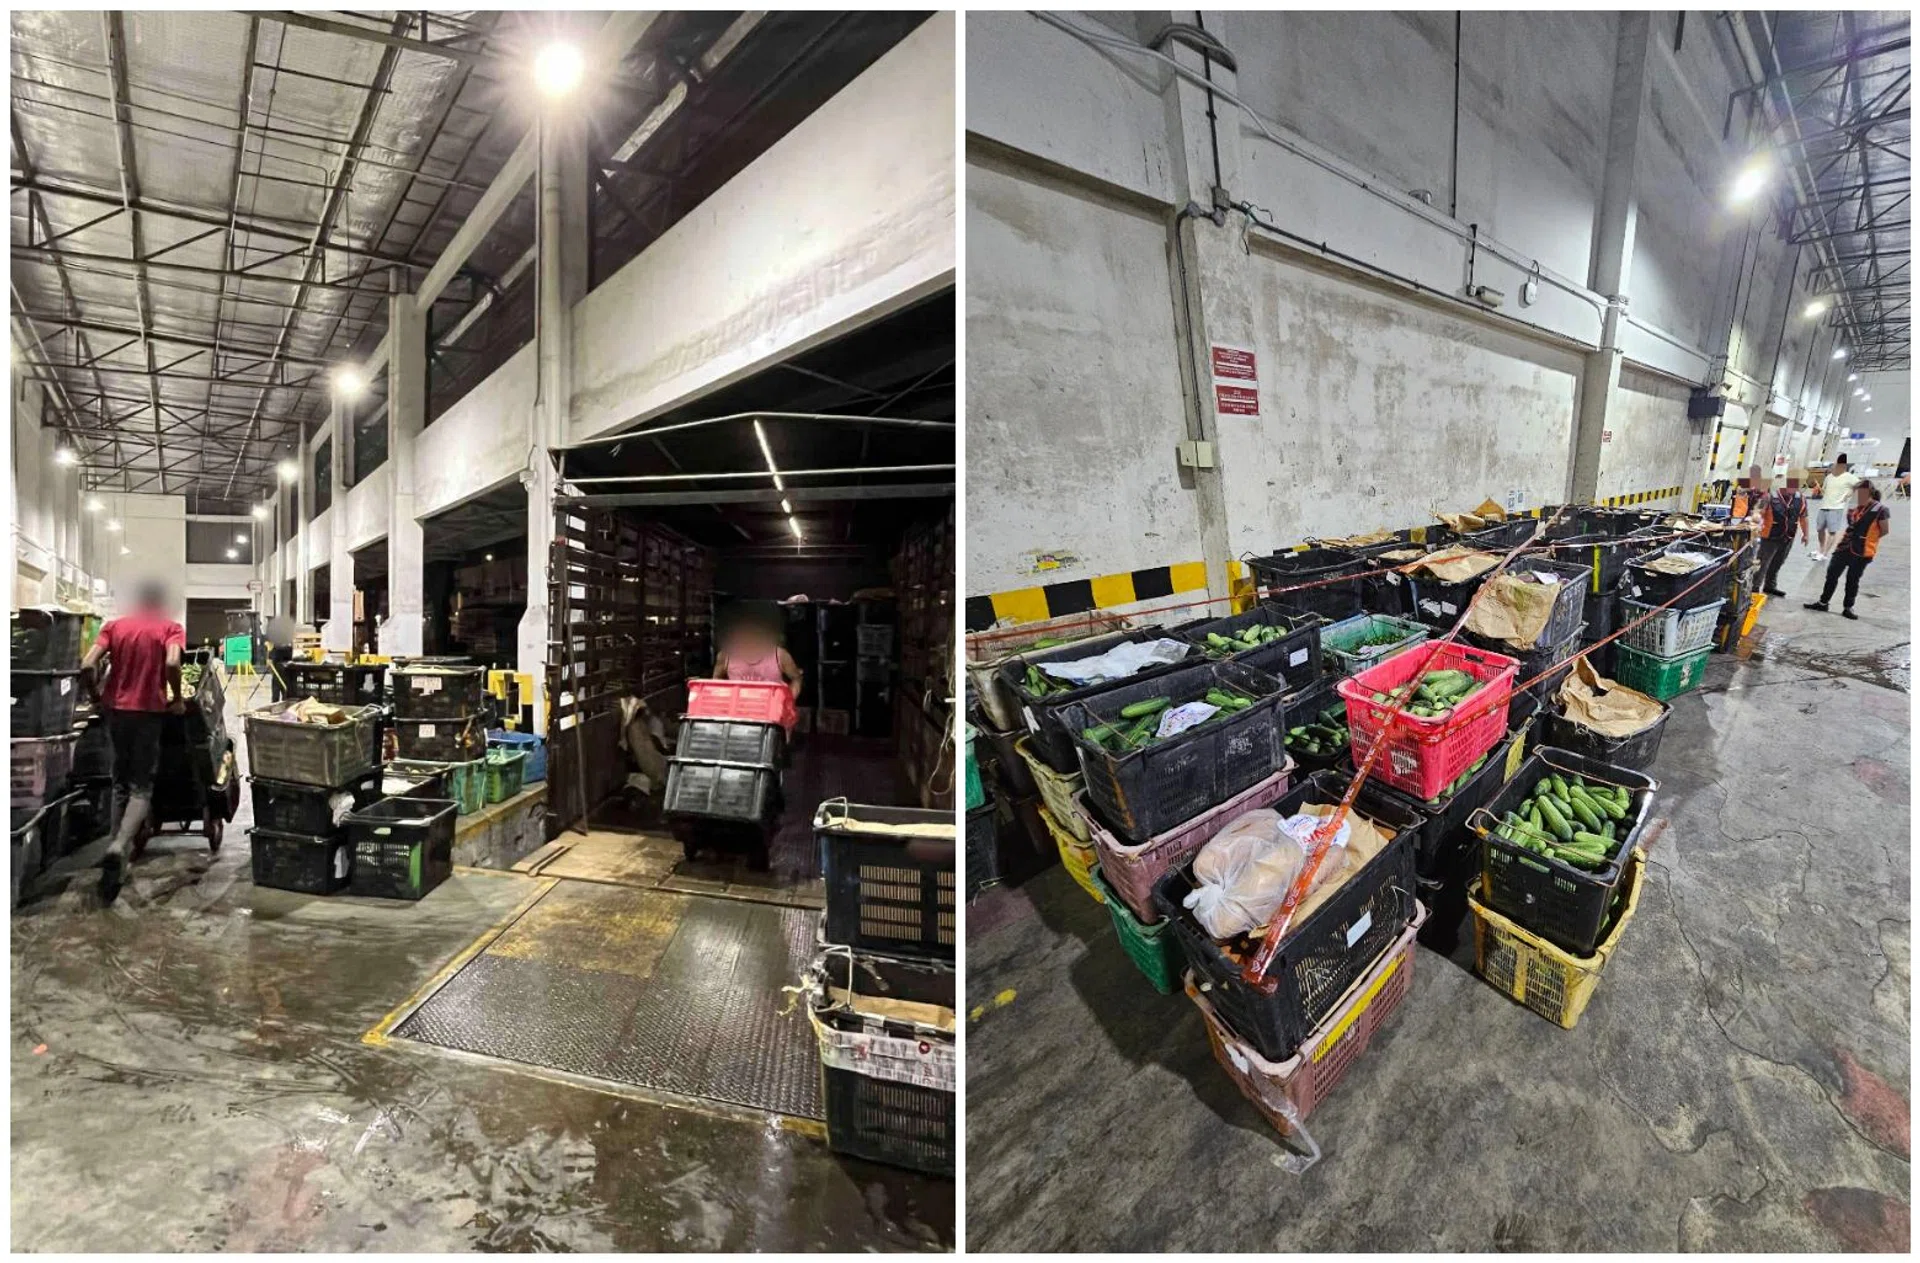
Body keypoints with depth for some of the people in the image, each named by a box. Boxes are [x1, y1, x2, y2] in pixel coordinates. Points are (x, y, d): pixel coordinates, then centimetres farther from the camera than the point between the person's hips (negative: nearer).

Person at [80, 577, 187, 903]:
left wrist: (97, 697, 11)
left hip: (116, 710, 4)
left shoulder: (114, 625, 6)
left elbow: (87, 665, -5)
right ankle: (118, 848, -21)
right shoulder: (171, 628, -3)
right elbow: (172, 664, -20)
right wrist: (177, 698, -6)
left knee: (120, 783, 18)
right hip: (148, 712, -3)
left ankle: (120, 850, 23)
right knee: (141, 788, 1)